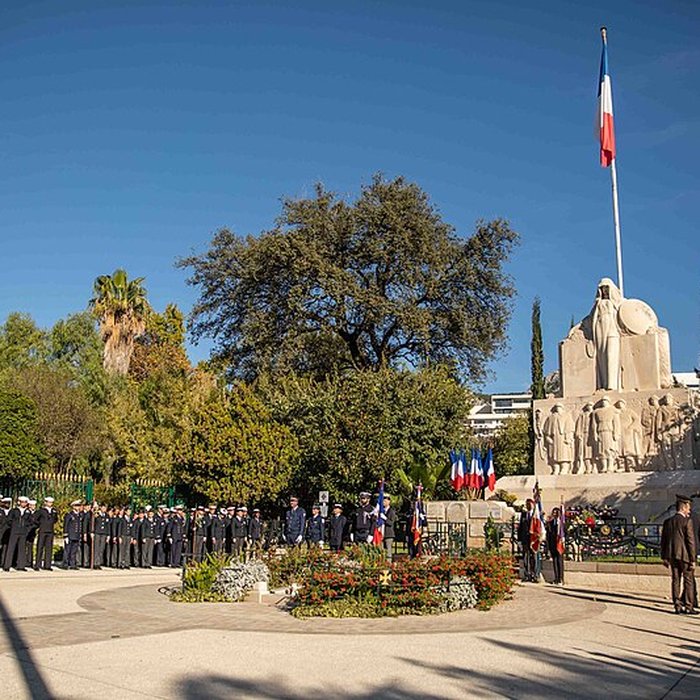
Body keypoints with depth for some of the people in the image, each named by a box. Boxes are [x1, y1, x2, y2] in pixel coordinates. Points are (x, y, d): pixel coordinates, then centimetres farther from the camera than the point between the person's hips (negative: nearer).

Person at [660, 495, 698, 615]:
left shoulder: (667, 521, 8)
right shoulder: (687, 521, -10)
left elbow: (663, 541, 11)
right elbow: (690, 541, -12)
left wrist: (664, 557, 18)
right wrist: (692, 560, -9)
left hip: (672, 555, 5)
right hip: (684, 555, -5)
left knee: (675, 581, 9)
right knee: (689, 581, 4)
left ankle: (678, 607, 10)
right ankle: (689, 607, 5)